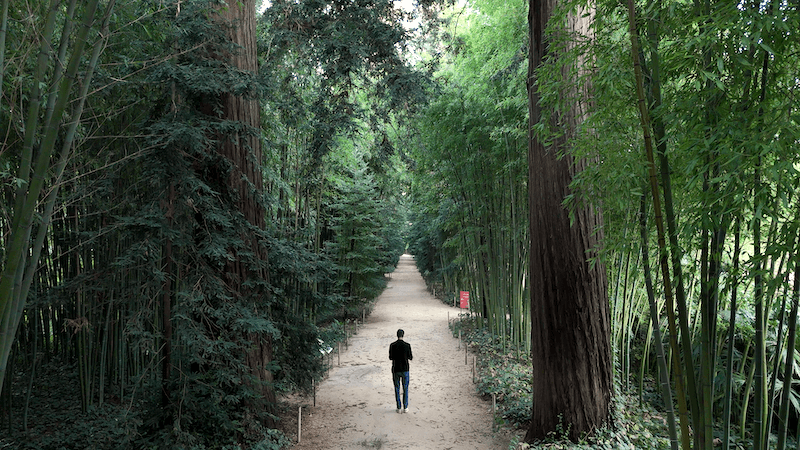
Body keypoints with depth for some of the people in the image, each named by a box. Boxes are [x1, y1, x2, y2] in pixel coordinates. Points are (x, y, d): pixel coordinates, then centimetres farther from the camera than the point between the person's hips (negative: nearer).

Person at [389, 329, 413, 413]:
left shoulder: (392, 345, -8)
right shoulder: (407, 345, -10)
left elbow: (390, 358, 1)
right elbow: (410, 358, -1)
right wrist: (411, 357, 21)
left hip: (395, 369, 0)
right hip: (405, 369, 0)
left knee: (397, 389, 10)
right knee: (405, 389, 12)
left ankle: (399, 408, 14)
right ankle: (405, 407, 15)